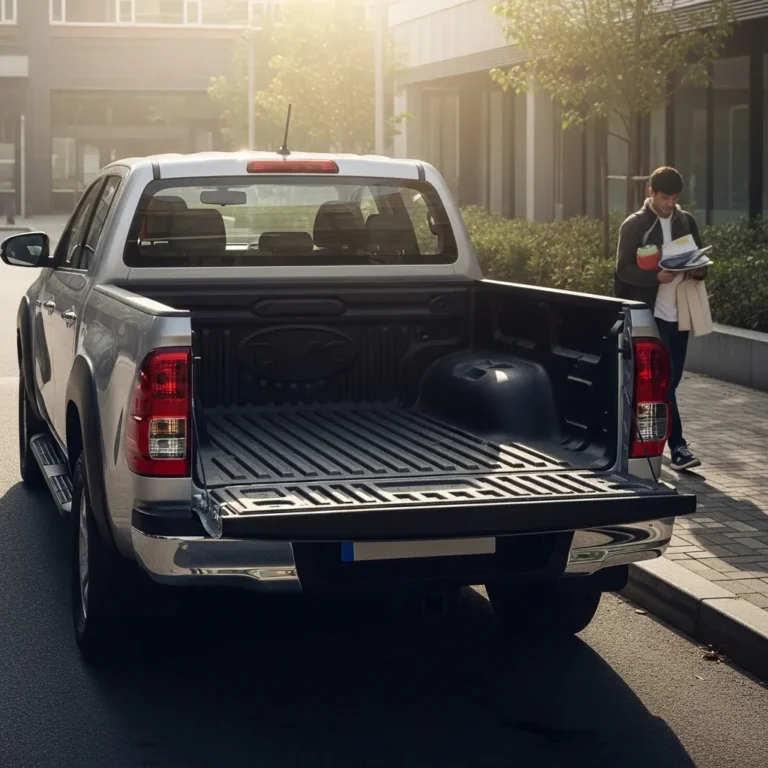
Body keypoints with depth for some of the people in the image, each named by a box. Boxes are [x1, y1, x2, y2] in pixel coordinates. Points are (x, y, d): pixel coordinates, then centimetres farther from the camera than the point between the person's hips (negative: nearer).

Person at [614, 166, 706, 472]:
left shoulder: (686, 221, 10)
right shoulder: (634, 225, -4)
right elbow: (624, 269, -8)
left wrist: (698, 270, -8)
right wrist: (656, 276, -23)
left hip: (680, 313, 5)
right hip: (651, 314, -5)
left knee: (671, 380, 9)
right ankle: (677, 447, -8)